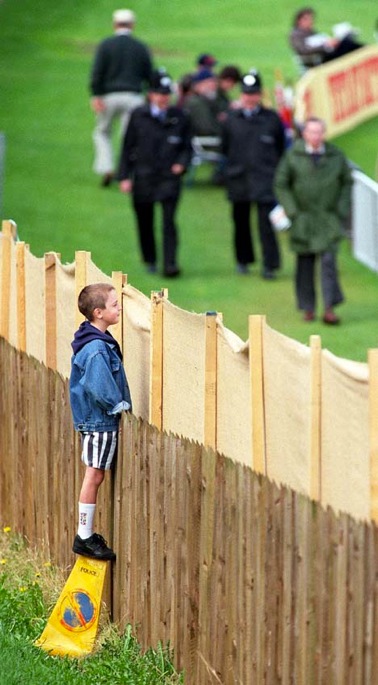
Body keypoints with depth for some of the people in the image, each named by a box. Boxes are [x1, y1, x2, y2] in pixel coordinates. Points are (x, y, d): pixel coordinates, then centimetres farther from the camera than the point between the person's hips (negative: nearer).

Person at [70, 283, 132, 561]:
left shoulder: (99, 342, 10)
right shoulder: (97, 348, -22)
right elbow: (99, 388, -26)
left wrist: (120, 405, 15)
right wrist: (120, 405, -12)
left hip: (96, 420, 10)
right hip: (100, 421, -10)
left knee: (95, 476, 13)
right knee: (94, 476, -4)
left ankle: (87, 535, 19)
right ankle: (85, 538, 1)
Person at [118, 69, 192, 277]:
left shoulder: (179, 118, 4)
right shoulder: (138, 116, 2)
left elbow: (187, 147, 11)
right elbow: (127, 147, 5)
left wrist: (181, 163, -9)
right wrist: (124, 176, 0)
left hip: (169, 177, -1)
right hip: (143, 178, 1)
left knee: (169, 220, -14)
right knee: (145, 222, 9)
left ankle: (170, 264, -16)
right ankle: (149, 261, 28)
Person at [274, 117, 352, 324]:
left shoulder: (335, 156, 0)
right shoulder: (293, 156, -4)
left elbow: (347, 182, 11)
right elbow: (281, 184, 1)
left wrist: (342, 210, 2)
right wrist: (292, 211, -5)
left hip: (329, 220, 0)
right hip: (303, 219, 0)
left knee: (328, 260, -10)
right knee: (305, 263, 5)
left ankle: (329, 310, -11)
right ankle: (308, 308, 17)